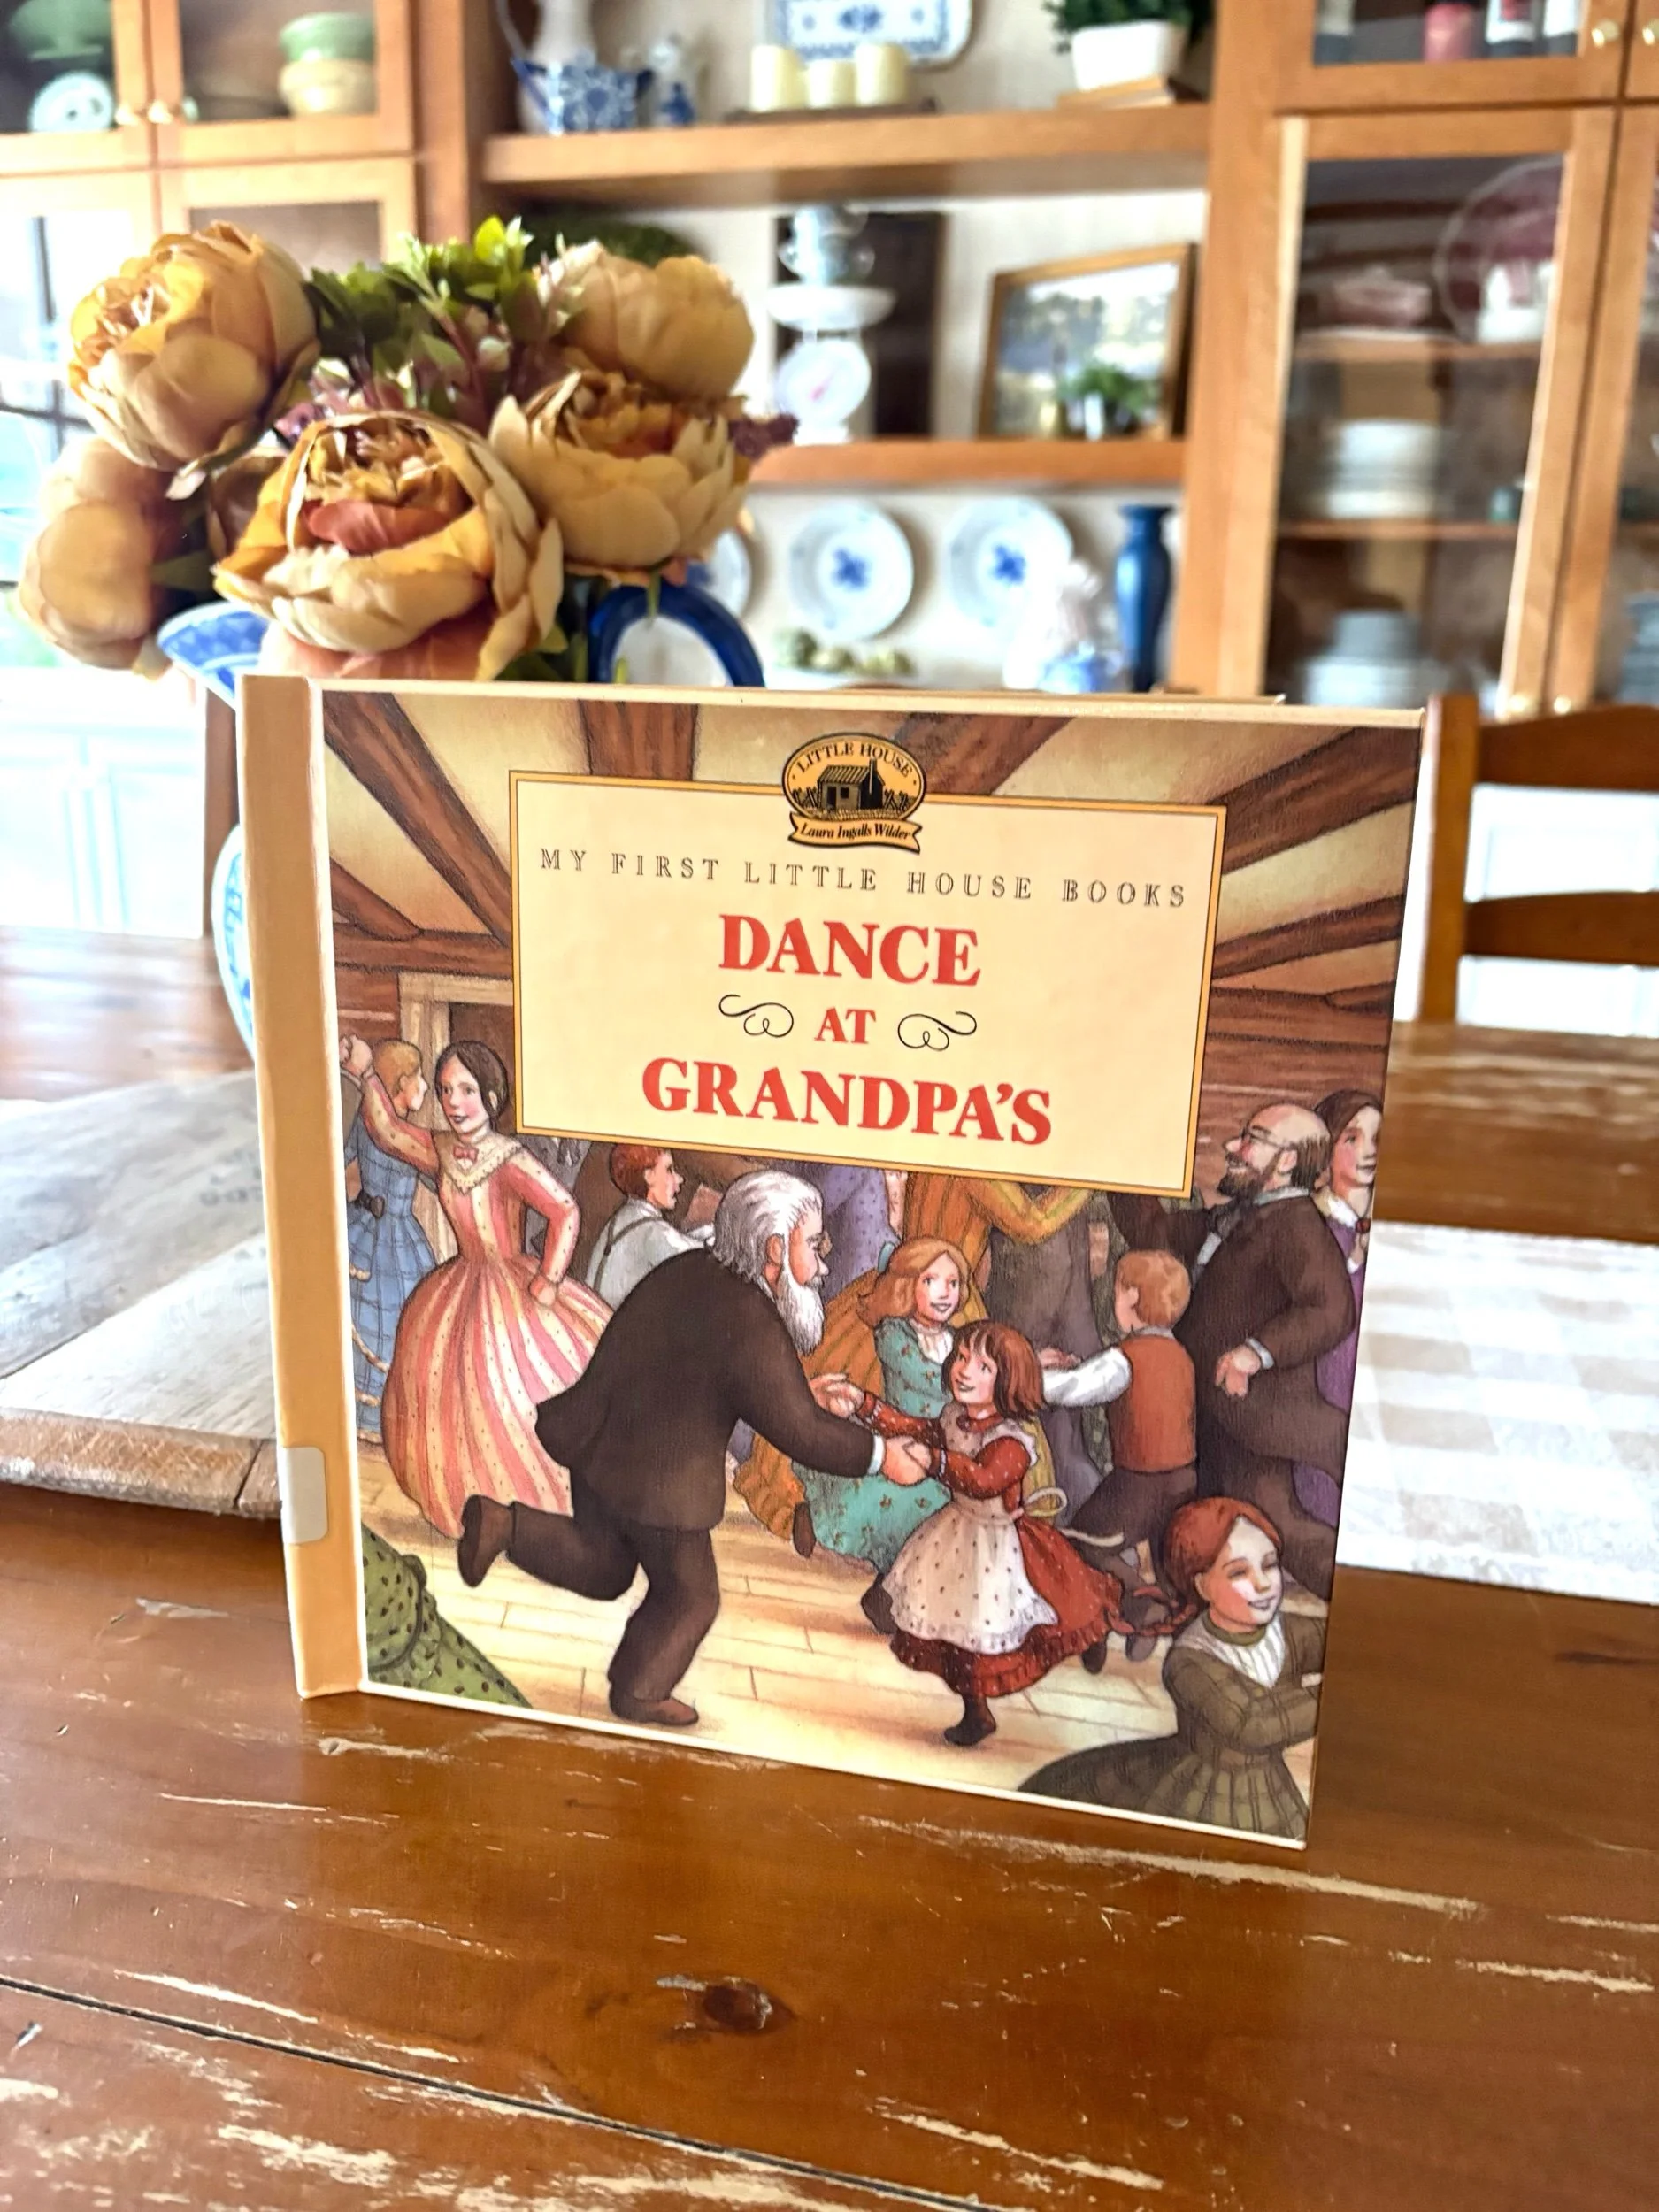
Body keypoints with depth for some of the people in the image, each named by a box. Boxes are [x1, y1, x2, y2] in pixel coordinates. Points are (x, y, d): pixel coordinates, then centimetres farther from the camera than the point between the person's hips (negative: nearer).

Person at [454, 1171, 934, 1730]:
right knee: (688, 1596, 17)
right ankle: (639, 1694, 35)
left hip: (597, 1446, 8)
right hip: (659, 1483, -8)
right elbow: (797, 1429, -23)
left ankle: (503, 1525, 8)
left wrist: (807, 1386, 17)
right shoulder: (752, 1328, -26)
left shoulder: (687, 1270, 1)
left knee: (602, 1569, 27)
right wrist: (880, 1456, -11)